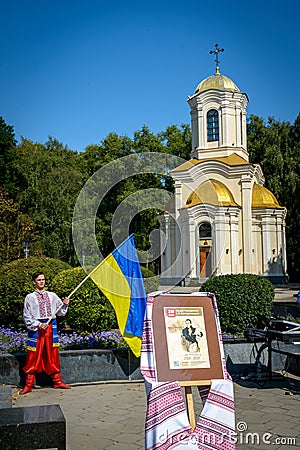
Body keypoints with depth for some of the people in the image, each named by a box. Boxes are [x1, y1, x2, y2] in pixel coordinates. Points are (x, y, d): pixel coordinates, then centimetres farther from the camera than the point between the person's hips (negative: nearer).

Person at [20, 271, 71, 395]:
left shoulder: (52, 296, 10)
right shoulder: (30, 297, 1)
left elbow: (60, 312, 14)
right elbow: (26, 316, -3)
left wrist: (65, 305, -6)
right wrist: (39, 325, -12)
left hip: (51, 327, 3)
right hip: (36, 328, -3)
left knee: (53, 355, 8)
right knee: (33, 357, -1)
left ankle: (57, 381, 17)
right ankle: (28, 385, 8)